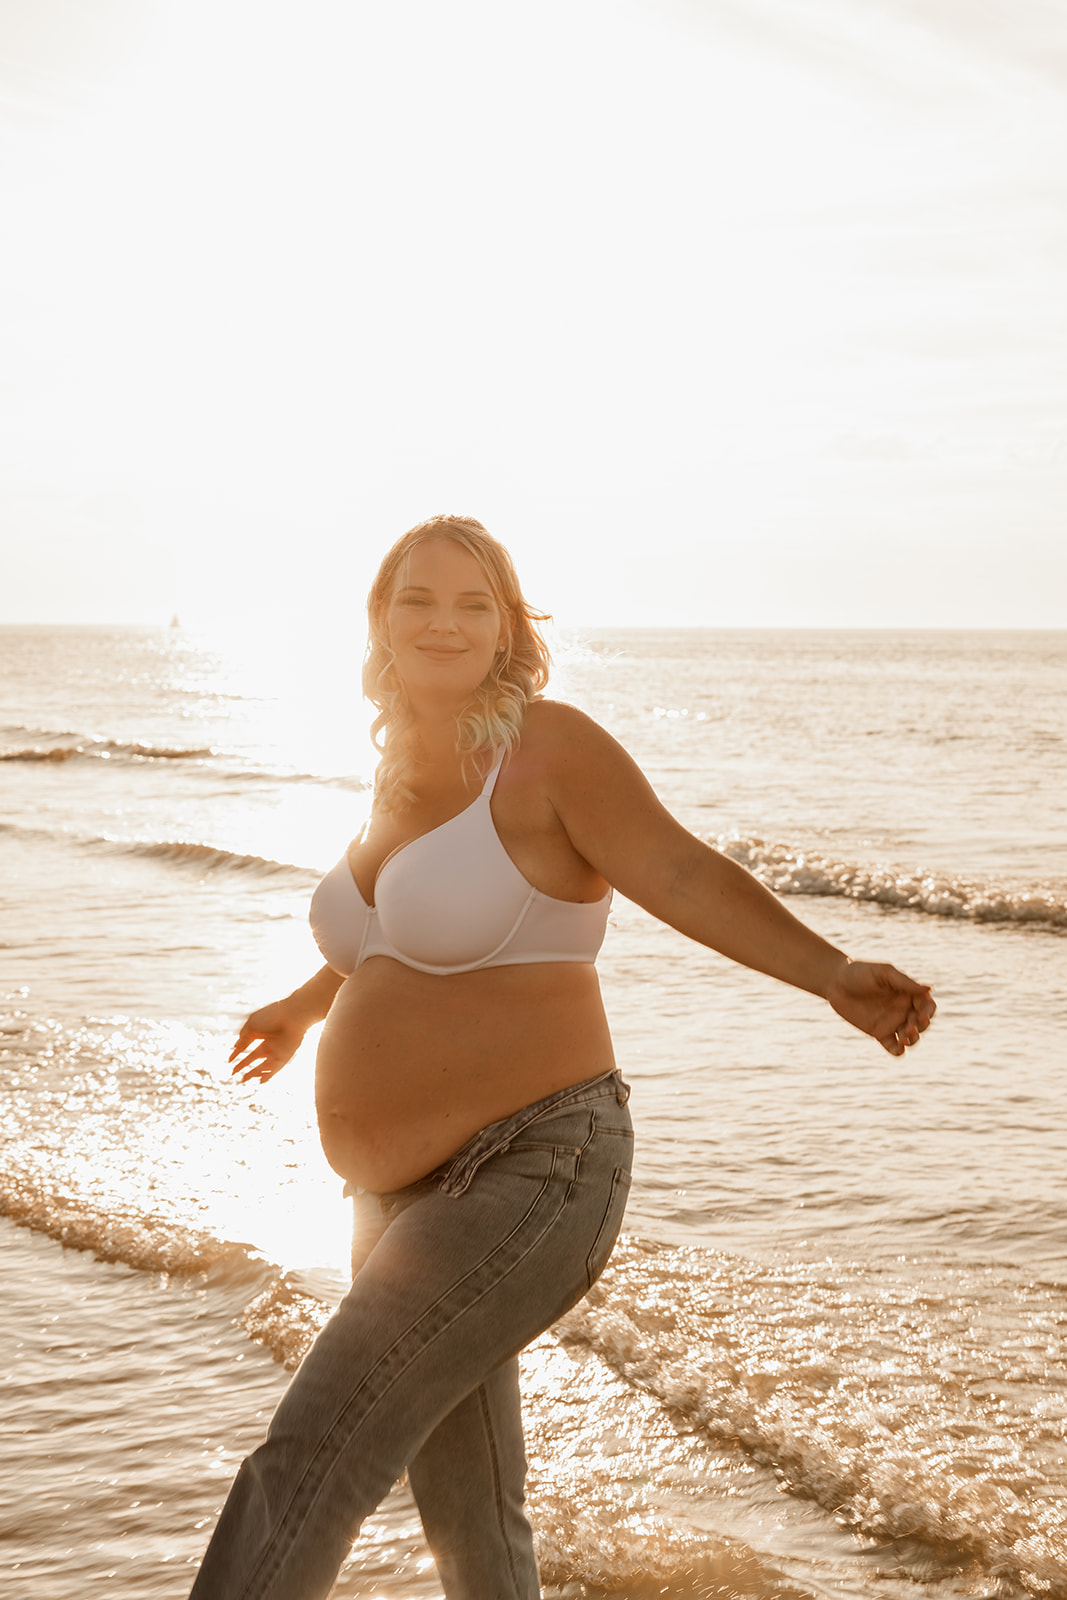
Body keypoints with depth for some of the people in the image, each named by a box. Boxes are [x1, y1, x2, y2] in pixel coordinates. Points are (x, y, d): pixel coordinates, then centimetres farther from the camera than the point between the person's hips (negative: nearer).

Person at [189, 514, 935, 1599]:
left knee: (310, 1459, -17)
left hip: (529, 1173, -8)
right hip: (409, 1194, 9)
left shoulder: (548, 748, -12)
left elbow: (686, 876, -20)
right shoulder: (403, 766, 11)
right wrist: (309, 1002, 45)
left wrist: (834, 974, -35)